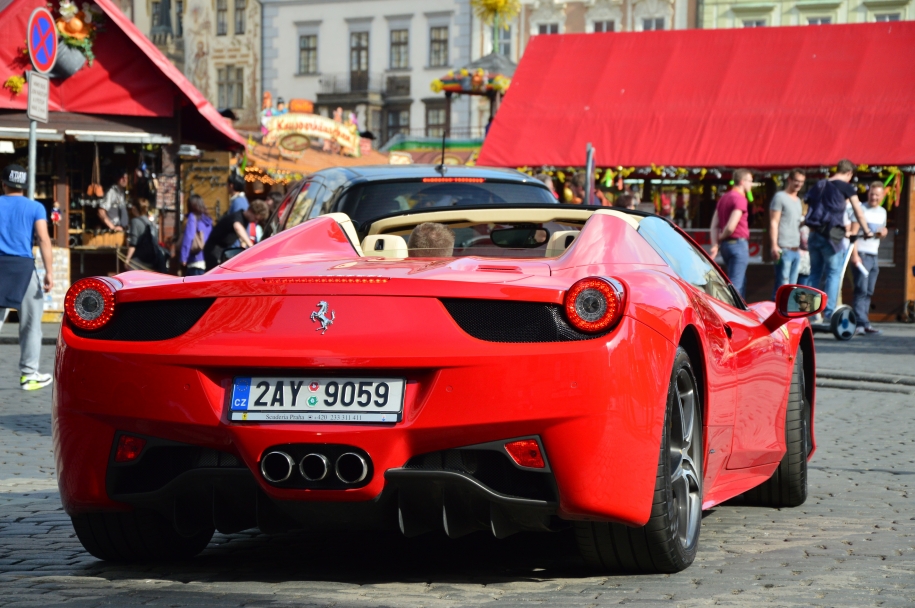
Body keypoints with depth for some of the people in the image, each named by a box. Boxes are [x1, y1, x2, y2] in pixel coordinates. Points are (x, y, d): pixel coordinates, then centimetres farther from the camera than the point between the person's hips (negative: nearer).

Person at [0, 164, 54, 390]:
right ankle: (29, 374, 7)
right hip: (23, 266, -2)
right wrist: (49, 272, -8)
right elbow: (43, 239, -6)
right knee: (30, 324, 6)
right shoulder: (35, 208, 4)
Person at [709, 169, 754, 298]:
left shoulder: (724, 198, 16)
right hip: (738, 243, -9)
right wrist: (721, 238, -2)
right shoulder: (739, 199, -13)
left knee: (740, 283, 17)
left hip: (726, 244, 9)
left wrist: (715, 244, 2)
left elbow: (714, 225, 11)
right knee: (736, 284, -8)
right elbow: (731, 227, -21)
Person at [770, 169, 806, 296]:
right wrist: (774, 246, -18)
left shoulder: (798, 200, 20)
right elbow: (773, 223, -9)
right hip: (784, 249, -8)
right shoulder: (780, 197, -3)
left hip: (796, 250, 8)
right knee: (782, 286, -12)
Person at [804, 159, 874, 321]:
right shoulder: (846, 187, -2)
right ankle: (829, 313, -5)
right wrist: (867, 231, 13)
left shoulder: (819, 185, 15)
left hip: (814, 234, 6)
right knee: (834, 273, 0)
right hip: (831, 235, -6)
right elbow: (859, 213, 1)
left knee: (815, 272, 12)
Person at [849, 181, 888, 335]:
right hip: (861, 254, -7)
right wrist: (855, 254, -20)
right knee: (862, 290, -13)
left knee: (869, 292, 4)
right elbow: (853, 232, -12)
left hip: (873, 256, 7)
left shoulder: (882, 212, 16)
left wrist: (883, 232, 3)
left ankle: (861, 323, 6)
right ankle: (862, 323, -19)